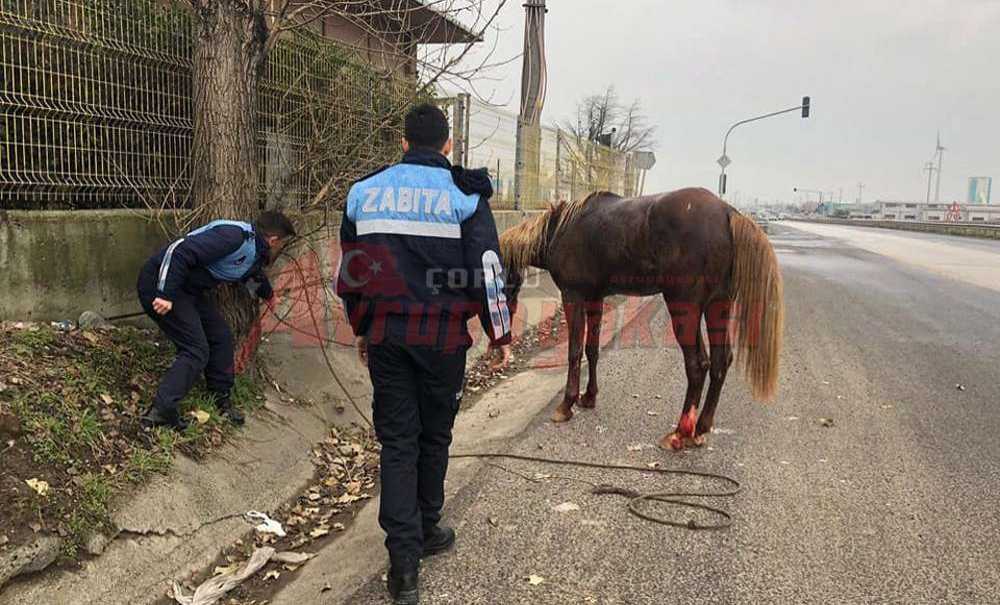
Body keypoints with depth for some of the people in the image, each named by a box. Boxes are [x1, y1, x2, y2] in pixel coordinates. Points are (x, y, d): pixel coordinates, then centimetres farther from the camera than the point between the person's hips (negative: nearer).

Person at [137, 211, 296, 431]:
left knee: (221, 336, 11)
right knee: (195, 351, -13)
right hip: (160, 284, -10)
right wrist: (165, 295, -31)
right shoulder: (234, 236, -24)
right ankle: (160, 412, -10)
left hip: (189, 289, 10)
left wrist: (269, 295, 53)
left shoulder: (254, 255, 9)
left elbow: (256, 275, 34)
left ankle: (221, 400, 22)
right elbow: (180, 251, -30)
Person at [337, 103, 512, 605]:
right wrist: (499, 334, 3)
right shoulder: (463, 193, -4)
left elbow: (350, 271, 12)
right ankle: (426, 530, 31)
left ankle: (404, 561, 2)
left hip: (385, 336, 2)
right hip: (443, 337, -2)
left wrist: (362, 329, 22)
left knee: (397, 441, 6)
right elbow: (486, 270, -7)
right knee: (434, 436, 15)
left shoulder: (365, 191, 7)